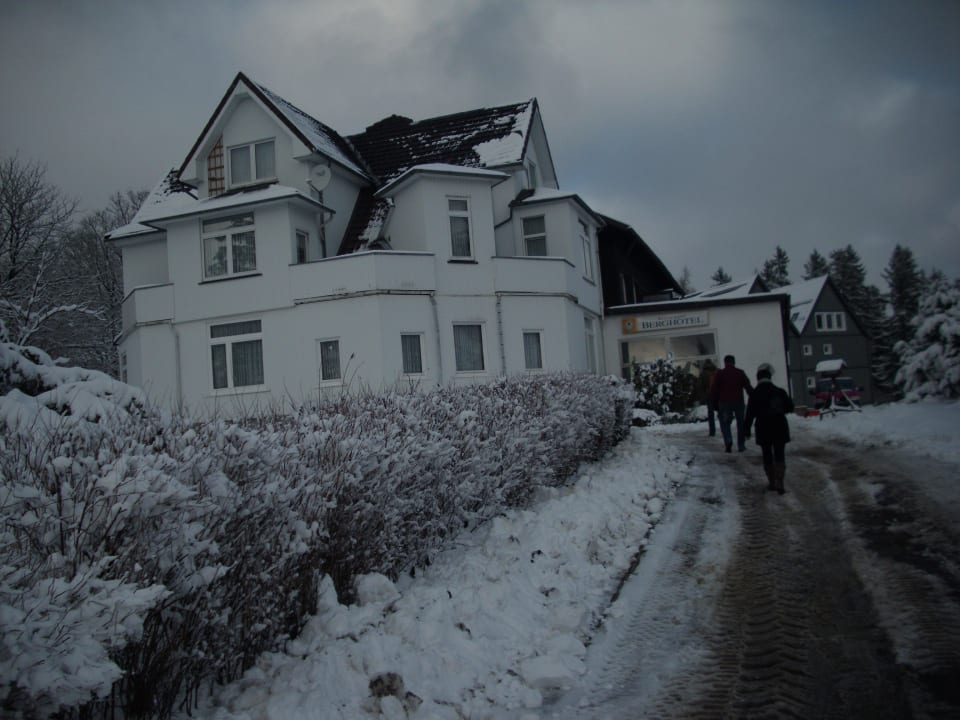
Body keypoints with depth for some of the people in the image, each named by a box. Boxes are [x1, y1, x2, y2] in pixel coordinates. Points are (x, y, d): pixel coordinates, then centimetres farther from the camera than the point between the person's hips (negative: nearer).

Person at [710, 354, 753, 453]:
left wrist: (715, 405, 4)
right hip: (738, 402, 1)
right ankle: (741, 445, 12)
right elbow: (748, 387, 1)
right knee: (740, 423, 13)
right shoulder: (740, 373, 6)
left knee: (725, 422, 7)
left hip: (724, 402, -1)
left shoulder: (719, 373, 3)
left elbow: (715, 390, 0)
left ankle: (728, 441, -18)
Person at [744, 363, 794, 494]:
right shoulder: (780, 392, -2)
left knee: (767, 456, 11)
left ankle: (772, 482, 17)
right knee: (779, 455, 3)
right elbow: (790, 407, 6)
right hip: (780, 427, 1)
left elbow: (750, 414, -10)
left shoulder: (755, 394, -9)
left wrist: (747, 429, -1)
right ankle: (779, 482, -12)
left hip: (763, 429, -1)